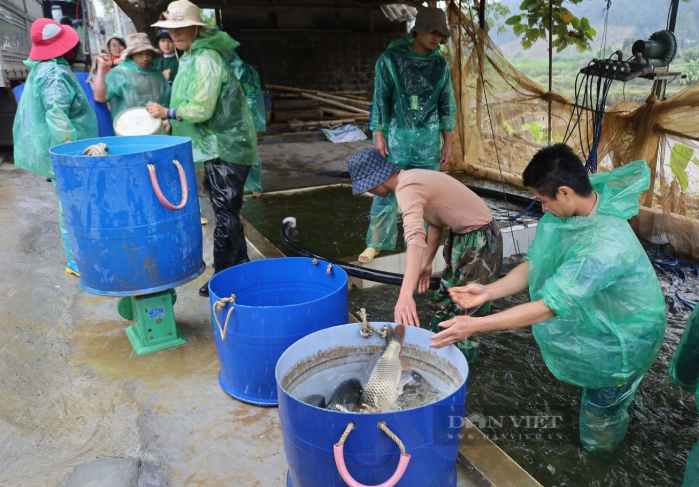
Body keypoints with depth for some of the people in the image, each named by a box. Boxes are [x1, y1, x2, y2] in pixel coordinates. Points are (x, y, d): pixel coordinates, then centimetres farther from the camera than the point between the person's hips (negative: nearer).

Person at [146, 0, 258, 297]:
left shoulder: (206, 59, -17)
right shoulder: (193, 56, 14)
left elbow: (201, 109, -22)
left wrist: (168, 113, -12)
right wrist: (172, 118, 9)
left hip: (225, 145, -10)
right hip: (217, 144, 10)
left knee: (225, 213, -3)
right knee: (225, 210, 15)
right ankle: (239, 270, 27)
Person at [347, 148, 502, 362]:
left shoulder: (407, 188, -27)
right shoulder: (411, 179, 4)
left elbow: (415, 238, -43)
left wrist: (405, 294, -52)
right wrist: (426, 264, 19)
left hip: (480, 241, -10)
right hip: (462, 236, 10)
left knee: (465, 309, 0)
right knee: (446, 300, 22)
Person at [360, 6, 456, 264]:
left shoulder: (440, 64, 6)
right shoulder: (391, 58, -4)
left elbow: (446, 104, 9)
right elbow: (380, 98, -3)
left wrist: (447, 141, 7)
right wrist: (378, 134, -9)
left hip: (428, 140, 3)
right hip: (396, 136, -2)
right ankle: (376, 242, 14)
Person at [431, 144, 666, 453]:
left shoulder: (606, 245, -43)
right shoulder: (573, 212, -17)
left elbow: (547, 308, -40)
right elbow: (535, 265, -9)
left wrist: (475, 326, -38)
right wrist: (489, 291, -23)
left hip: (623, 336, -6)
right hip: (596, 315, 7)